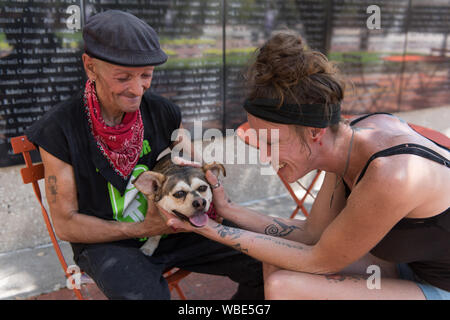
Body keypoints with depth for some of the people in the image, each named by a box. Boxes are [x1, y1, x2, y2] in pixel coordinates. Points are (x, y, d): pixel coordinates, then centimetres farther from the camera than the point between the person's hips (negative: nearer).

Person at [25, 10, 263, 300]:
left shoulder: (164, 112, -4)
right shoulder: (59, 130, -13)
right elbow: (66, 224, -9)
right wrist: (142, 229, -19)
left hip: (170, 229, 4)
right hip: (107, 241, -3)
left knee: (261, 262, -9)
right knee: (147, 295, -35)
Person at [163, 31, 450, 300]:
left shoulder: (391, 176, -34)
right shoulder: (348, 139, -10)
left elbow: (319, 261, -20)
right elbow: (313, 234, -3)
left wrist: (215, 231, -19)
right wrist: (227, 209, -9)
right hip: (408, 267, 7)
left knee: (283, 286, -22)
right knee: (278, 260, -1)